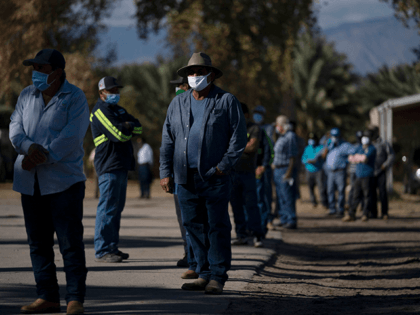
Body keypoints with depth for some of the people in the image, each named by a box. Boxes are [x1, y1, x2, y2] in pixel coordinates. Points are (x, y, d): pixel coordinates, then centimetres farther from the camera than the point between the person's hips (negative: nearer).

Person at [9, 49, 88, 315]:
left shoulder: (75, 98, -3)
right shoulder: (27, 96, 14)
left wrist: (41, 158, -18)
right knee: (38, 242, 7)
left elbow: (71, 137, -13)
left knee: (71, 241, -7)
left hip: (64, 180, -5)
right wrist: (30, 147, -16)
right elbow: (16, 130, 5)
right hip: (30, 183, 6)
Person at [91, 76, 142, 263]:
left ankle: (112, 247, 16)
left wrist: (126, 127, -6)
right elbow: (119, 134, -19)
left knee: (116, 208, 11)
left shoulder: (119, 110, 22)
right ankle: (102, 251, -10)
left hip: (121, 165, 10)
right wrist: (129, 129, 1)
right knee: (107, 207, -10)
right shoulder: (100, 111, -8)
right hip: (109, 165, -10)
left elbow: (138, 128, 12)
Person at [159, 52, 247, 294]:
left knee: (217, 227, -3)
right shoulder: (178, 103, 15)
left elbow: (238, 137, -1)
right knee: (194, 226, 5)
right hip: (186, 178, 4)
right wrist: (166, 172, 7)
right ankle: (204, 274, 12)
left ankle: (218, 277, 1)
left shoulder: (227, 102, 2)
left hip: (215, 177, -4)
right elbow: (168, 140, 15)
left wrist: (224, 166, -10)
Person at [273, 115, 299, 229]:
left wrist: (289, 172, -21)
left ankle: (292, 221, -9)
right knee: (281, 197, 11)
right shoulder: (281, 138, 18)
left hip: (286, 169, -10)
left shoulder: (291, 136, -11)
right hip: (278, 170, 10)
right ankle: (284, 220, 16)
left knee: (288, 197, -10)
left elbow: (293, 156, -16)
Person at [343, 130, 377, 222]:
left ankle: (365, 214, 0)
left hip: (367, 176, -6)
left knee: (367, 195, -4)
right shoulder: (360, 147, 17)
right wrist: (360, 159, -5)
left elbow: (364, 158, -21)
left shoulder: (372, 149, -5)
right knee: (355, 196, 6)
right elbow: (350, 158, 13)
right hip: (358, 175, 6)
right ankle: (351, 214, 8)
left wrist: (356, 156, -1)